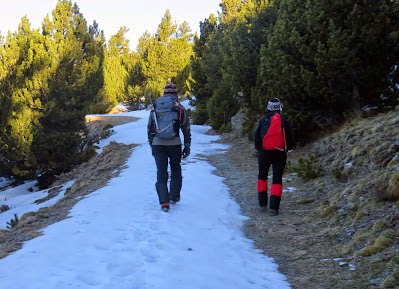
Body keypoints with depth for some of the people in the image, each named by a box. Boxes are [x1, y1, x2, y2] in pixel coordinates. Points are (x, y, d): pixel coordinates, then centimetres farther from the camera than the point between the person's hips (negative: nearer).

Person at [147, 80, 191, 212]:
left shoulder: (155, 107, 10)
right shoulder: (180, 108, 3)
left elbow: (149, 128, 14)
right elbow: (186, 129, 2)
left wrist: (151, 145, 23)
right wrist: (187, 146, 9)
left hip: (157, 143, 1)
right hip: (174, 143, -1)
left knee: (161, 173, 4)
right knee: (176, 169, 21)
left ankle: (164, 202, -5)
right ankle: (174, 196, 24)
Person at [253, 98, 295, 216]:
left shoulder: (263, 120, 4)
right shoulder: (284, 121, 4)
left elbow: (256, 135, -2)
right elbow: (291, 140, 6)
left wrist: (259, 149, 9)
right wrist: (286, 148, 23)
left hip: (264, 153, 0)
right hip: (280, 153, 0)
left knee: (262, 176, 21)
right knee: (277, 180, 1)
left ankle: (262, 202, 20)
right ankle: (273, 207, -11)